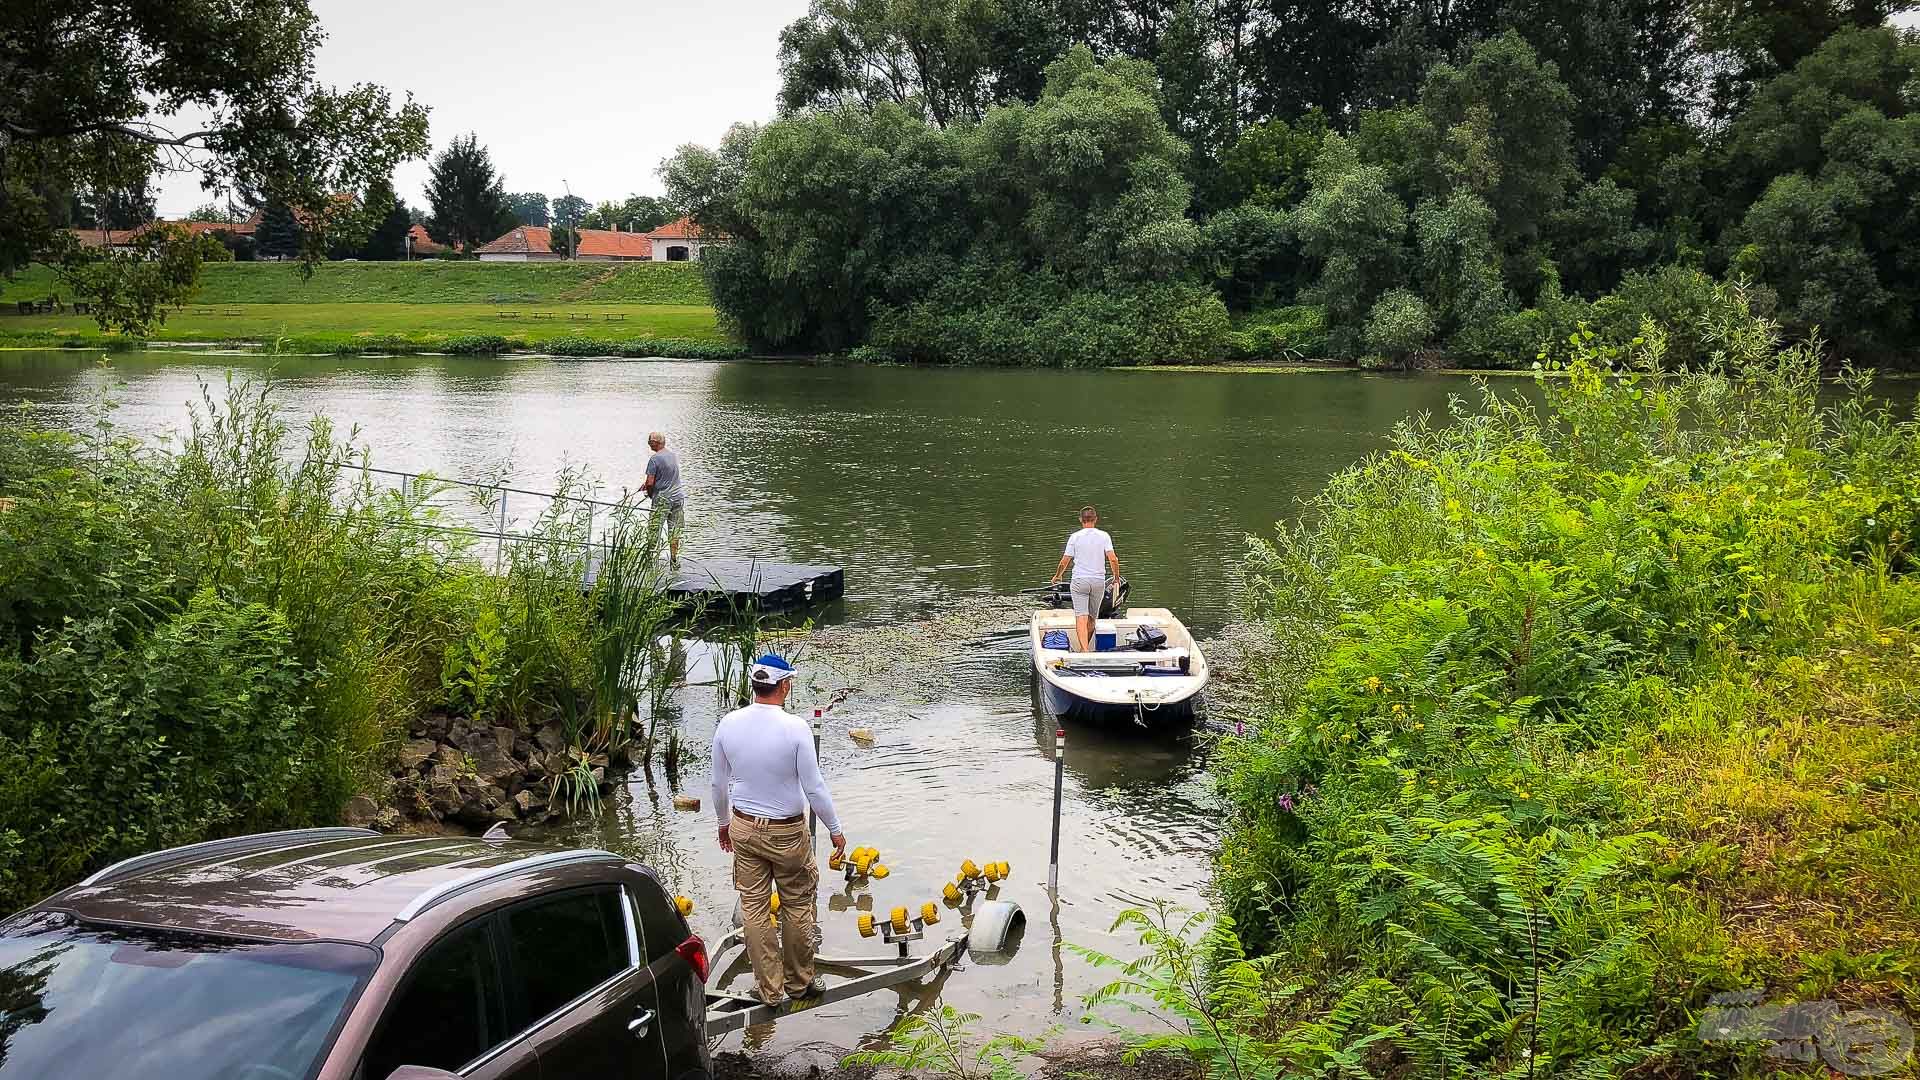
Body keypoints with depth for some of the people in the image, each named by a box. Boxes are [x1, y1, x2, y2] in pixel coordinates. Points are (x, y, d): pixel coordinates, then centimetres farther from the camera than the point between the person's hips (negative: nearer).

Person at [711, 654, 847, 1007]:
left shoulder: (728, 724, -7)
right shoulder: (795, 728, -20)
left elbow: (719, 783, 4)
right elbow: (814, 787, -14)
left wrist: (724, 822, 20)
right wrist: (835, 829, -1)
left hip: (743, 828, 4)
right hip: (787, 832, -4)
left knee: (754, 908, 12)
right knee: (797, 907, 13)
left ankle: (770, 988, 21)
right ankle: (799, 983, 26)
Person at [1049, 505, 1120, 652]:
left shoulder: (1074, 537, 0)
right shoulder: (1104, 535, 1)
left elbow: (1064, 562, 3)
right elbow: (1113, 559, -6)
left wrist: (1057, 576, 22)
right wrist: (1117, 577, 10)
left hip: (1079, 581, -2)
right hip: (1099, 581, 2)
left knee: (1081, 617, -10)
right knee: (1092, 618, 16)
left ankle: (1084, 649, -26)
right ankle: (1085, 647, 27)